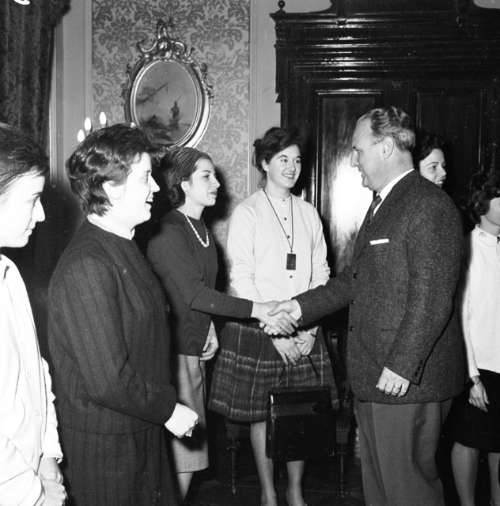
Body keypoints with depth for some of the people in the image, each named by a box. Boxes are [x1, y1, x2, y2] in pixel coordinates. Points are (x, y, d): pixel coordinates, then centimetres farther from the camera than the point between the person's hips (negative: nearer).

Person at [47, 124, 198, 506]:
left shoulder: (123, 247, 9)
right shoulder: (85, 267, -25)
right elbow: (107, 381, -26)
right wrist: (169, 410, -14)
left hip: (144, 432, 9)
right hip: (105, 446, -9)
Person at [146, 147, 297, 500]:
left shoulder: (203, 231, 14)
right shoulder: (168, 232, -13)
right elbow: (192, 294, -18)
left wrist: (210, 327, 6)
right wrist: (256, 310, -19)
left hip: (196, 350, 8)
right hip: (174, 352, -8)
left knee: (190, 452, 11)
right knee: (180, 460, -4)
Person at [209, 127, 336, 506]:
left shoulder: (308, 213, 8)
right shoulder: (247, 213, -3)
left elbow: (321, 273, 7)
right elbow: (241, 279, -8)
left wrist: (310, 326, -4)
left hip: (305, 332, 3)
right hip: (259, 330, -3)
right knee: (262, 414, 5)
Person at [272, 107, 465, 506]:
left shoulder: (429, 206, -15)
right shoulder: (382, 204, 18)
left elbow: (432, 297, -20)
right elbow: (355, 278, 21)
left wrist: (402, 365, -22)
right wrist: (302, 306, 14)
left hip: (407, 379, -10)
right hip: (374, 377, 10)